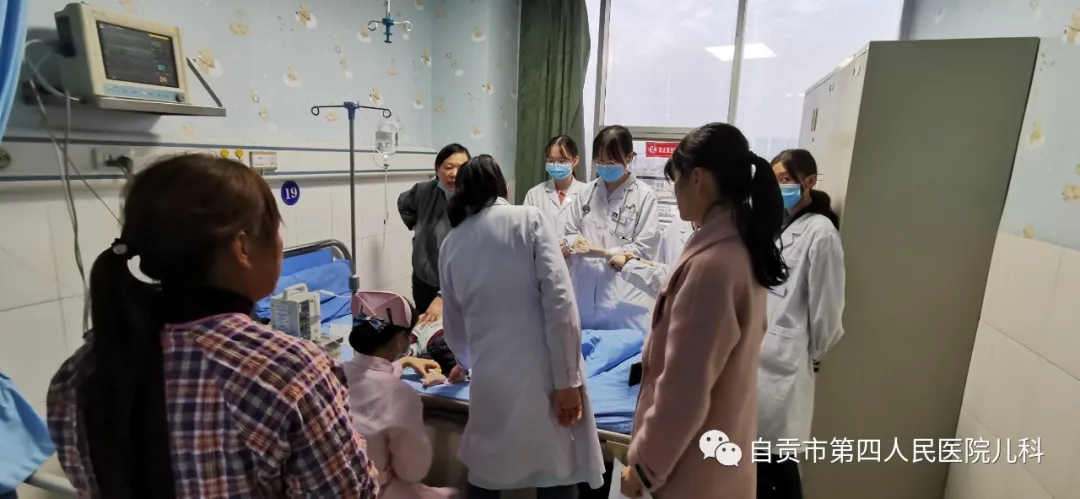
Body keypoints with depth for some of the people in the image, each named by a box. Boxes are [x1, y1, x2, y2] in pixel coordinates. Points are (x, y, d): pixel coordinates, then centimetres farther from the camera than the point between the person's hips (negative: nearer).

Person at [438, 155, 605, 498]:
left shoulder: (451, 243, 11)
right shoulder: (528, 219, 0)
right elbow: (559, 301, -11)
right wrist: (567, 381, -8)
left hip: (491, 379, 3)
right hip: (544, 374, -3)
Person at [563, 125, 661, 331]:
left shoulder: (645, 195, -6)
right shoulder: (586, 192, 7)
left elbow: (645, 250, -8)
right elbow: (570, 231, 10)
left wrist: (603, 252, -17)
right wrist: (573, 243, -13)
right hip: (585, 295, 4)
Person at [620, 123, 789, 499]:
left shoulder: (712, 264, -29)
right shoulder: (744, 248, -1)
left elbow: (684, 389, -26)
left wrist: (644, 464, -14)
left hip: (695, 460, -8)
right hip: (723, 443, 8)